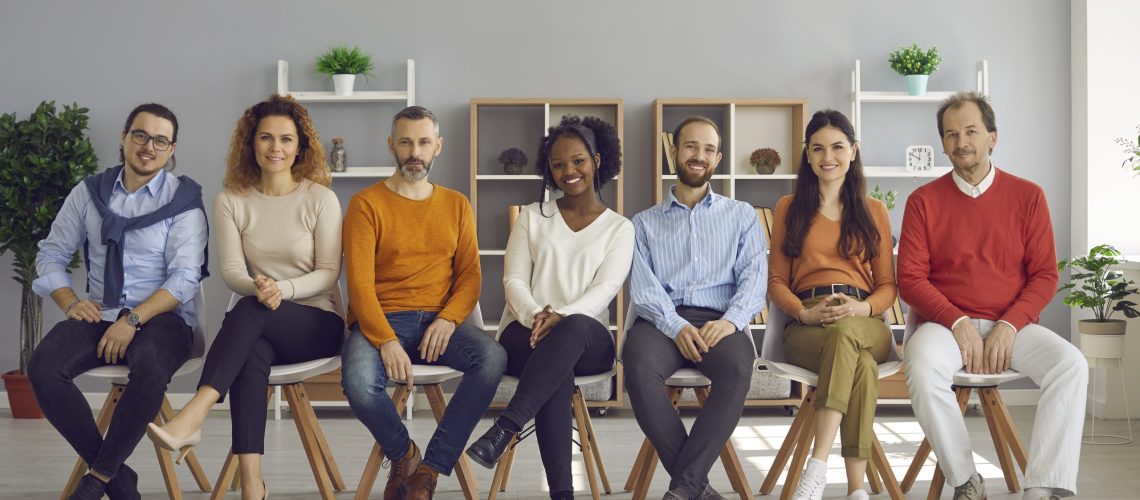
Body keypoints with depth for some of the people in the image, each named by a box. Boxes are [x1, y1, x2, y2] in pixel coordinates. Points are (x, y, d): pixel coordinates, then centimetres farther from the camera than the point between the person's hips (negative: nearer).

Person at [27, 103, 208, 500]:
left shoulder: (183, 200, 0)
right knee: (42, 367, -26)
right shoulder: (89, 192, 11)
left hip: (161, 317, -3)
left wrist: (133, 320, -22)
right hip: (99, 316, 4)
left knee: (150, 368, -38)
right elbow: (51, 255, 13)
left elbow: (185, 277, -10)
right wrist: (70, 303, -6)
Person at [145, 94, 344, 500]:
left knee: (250, 310, -34)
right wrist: (258, 287, -28)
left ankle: (193, 417, -45)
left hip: (317, 323, -1)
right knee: (252, 352, -36)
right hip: (258, 328, 2)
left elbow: (328, 274, -5)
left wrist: (283, 290, -24)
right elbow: (232, 272, -4)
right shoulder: (231, 201, 4)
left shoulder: (319, 199, -2)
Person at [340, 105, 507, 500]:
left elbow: (470, 274, 8)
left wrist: (448, 319, -13)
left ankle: (430, 468, -16)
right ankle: (403, 454, 0)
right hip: (380, 321, -3)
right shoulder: (367, 204, 1)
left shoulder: (456, 206, 14)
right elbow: (359, 283, -8)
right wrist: (386, 341, -22)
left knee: (493, 357, -28)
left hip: (439, 320, 3)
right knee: (358, 383, -34)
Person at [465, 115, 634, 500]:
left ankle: (505, 428, -49)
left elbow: (605, 288, -4)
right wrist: (535, 316, -19)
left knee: (573, 328, -40)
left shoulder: (619, 227, 12)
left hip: (587, 339, 0)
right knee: (557, 369, -38)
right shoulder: (532, 216, 16)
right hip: (525, 332, 0)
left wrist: (562, 317, -25)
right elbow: (514, 280, 5)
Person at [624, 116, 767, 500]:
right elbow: (642, 285, 5)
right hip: (662, 320, 0)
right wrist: (676, 326, -16)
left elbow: (754, 275, 6)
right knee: (638, 365, -36)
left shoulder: (741, 216, 21)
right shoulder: (645, 222, 21)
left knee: (737, 367, -37)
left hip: (720, 321, 0)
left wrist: (731, 320, -16)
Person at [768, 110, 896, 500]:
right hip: (806, 327, 0)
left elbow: (887, 285, 14)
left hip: (865, 325, 0)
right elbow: (776, 280, 13)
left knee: (845, 332, -40)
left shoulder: (873, 211, 19)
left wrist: (861, 309, -10)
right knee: (861, 365, -37)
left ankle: (817, 469, -45)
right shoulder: (789, 208, 18)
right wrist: (804, 312, -9)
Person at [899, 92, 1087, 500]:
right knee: (923, 370, -34)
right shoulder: (923, 201, 5)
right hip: (947, 323, -1)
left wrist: (1010, 325, -12)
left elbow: (1045, 275, 5)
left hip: (1012, 324, 1)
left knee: (1071, 364, -27)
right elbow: (910, 279, 0)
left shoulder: (1027, 196, 7)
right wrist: (958, 323, -14)